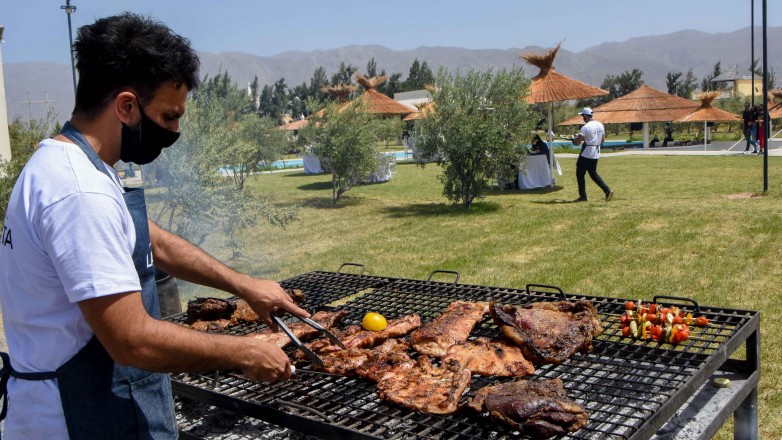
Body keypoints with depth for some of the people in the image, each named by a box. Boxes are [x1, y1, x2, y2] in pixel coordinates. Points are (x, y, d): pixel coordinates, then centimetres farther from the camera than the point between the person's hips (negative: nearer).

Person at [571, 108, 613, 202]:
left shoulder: (586, 127, -16)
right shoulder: (600, 125, 8)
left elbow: (577, 143, -17)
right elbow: (603, 140, 14)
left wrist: (574, 140, 4)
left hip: (586, 154, -8)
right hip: (596, 154, 8)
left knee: (580, 174, 5)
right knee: (593, 173, 17)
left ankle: (583, 196, 6)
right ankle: (607, 190, 3)